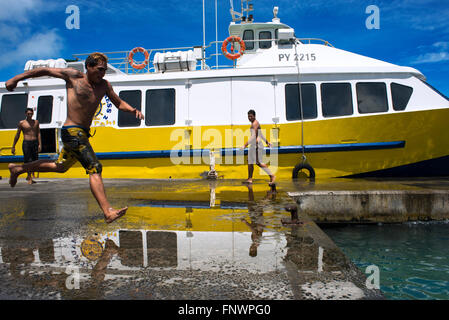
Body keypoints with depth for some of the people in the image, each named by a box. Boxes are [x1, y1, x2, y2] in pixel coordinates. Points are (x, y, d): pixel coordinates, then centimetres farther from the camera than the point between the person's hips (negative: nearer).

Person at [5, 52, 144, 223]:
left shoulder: (104, 85, 10)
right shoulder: (73, 76, -4)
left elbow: (119, 103, 16)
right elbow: (45, 70, 5)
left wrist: (134, 110, -3)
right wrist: (16, 78, 8)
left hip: (82, 133, 8)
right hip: (72, 132, -8)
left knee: (60, 167, 25)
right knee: (95, 169, -19)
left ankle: (18, 168, 46)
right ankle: (108, 212, -23)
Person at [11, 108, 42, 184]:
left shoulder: (36, 122, 11)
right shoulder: (22, 123, 3)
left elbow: (38, 134, 6)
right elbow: (17, 135, 6)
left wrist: (40, 144, -4)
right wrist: (13, 146, 5)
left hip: (35, 143, 3)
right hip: (26, 143, -3)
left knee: (34, 160, 6)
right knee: (28, 161, -6)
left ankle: (29, 176, 27)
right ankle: (30, 178, 1)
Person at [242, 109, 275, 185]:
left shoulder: (255, 123, -13)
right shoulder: (253, 123, 18)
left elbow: (254, 136, -22)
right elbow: (261, 134, 27)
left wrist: (245, 144, -25)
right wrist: (267, 142, 35)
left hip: (257, 145, -10)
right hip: (253, 145, 10)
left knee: (258, 163, -11)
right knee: (250, 162, 9)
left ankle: (272, 175, -4)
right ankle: (250, 179, 15)